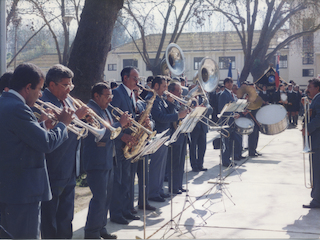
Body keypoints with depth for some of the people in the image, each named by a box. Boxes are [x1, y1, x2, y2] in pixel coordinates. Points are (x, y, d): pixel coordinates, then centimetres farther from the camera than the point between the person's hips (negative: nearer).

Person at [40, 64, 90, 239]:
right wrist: (76, 116, -24)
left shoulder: (67, 100, 10)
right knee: (50, 219, 5)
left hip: (70, 170, 9)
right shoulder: (45, 103, -18)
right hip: (54, 170, -9)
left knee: (66, 218, 20)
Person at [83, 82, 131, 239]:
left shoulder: (104, 110, 15)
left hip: (107, 160, 10)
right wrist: (120, 123, -20)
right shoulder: (91, 110, -16)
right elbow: (101, 134, -27)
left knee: (106, 197, 15)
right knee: (99, 197, -7)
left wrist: (123, 124, 1)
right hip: (96, 161, -10)